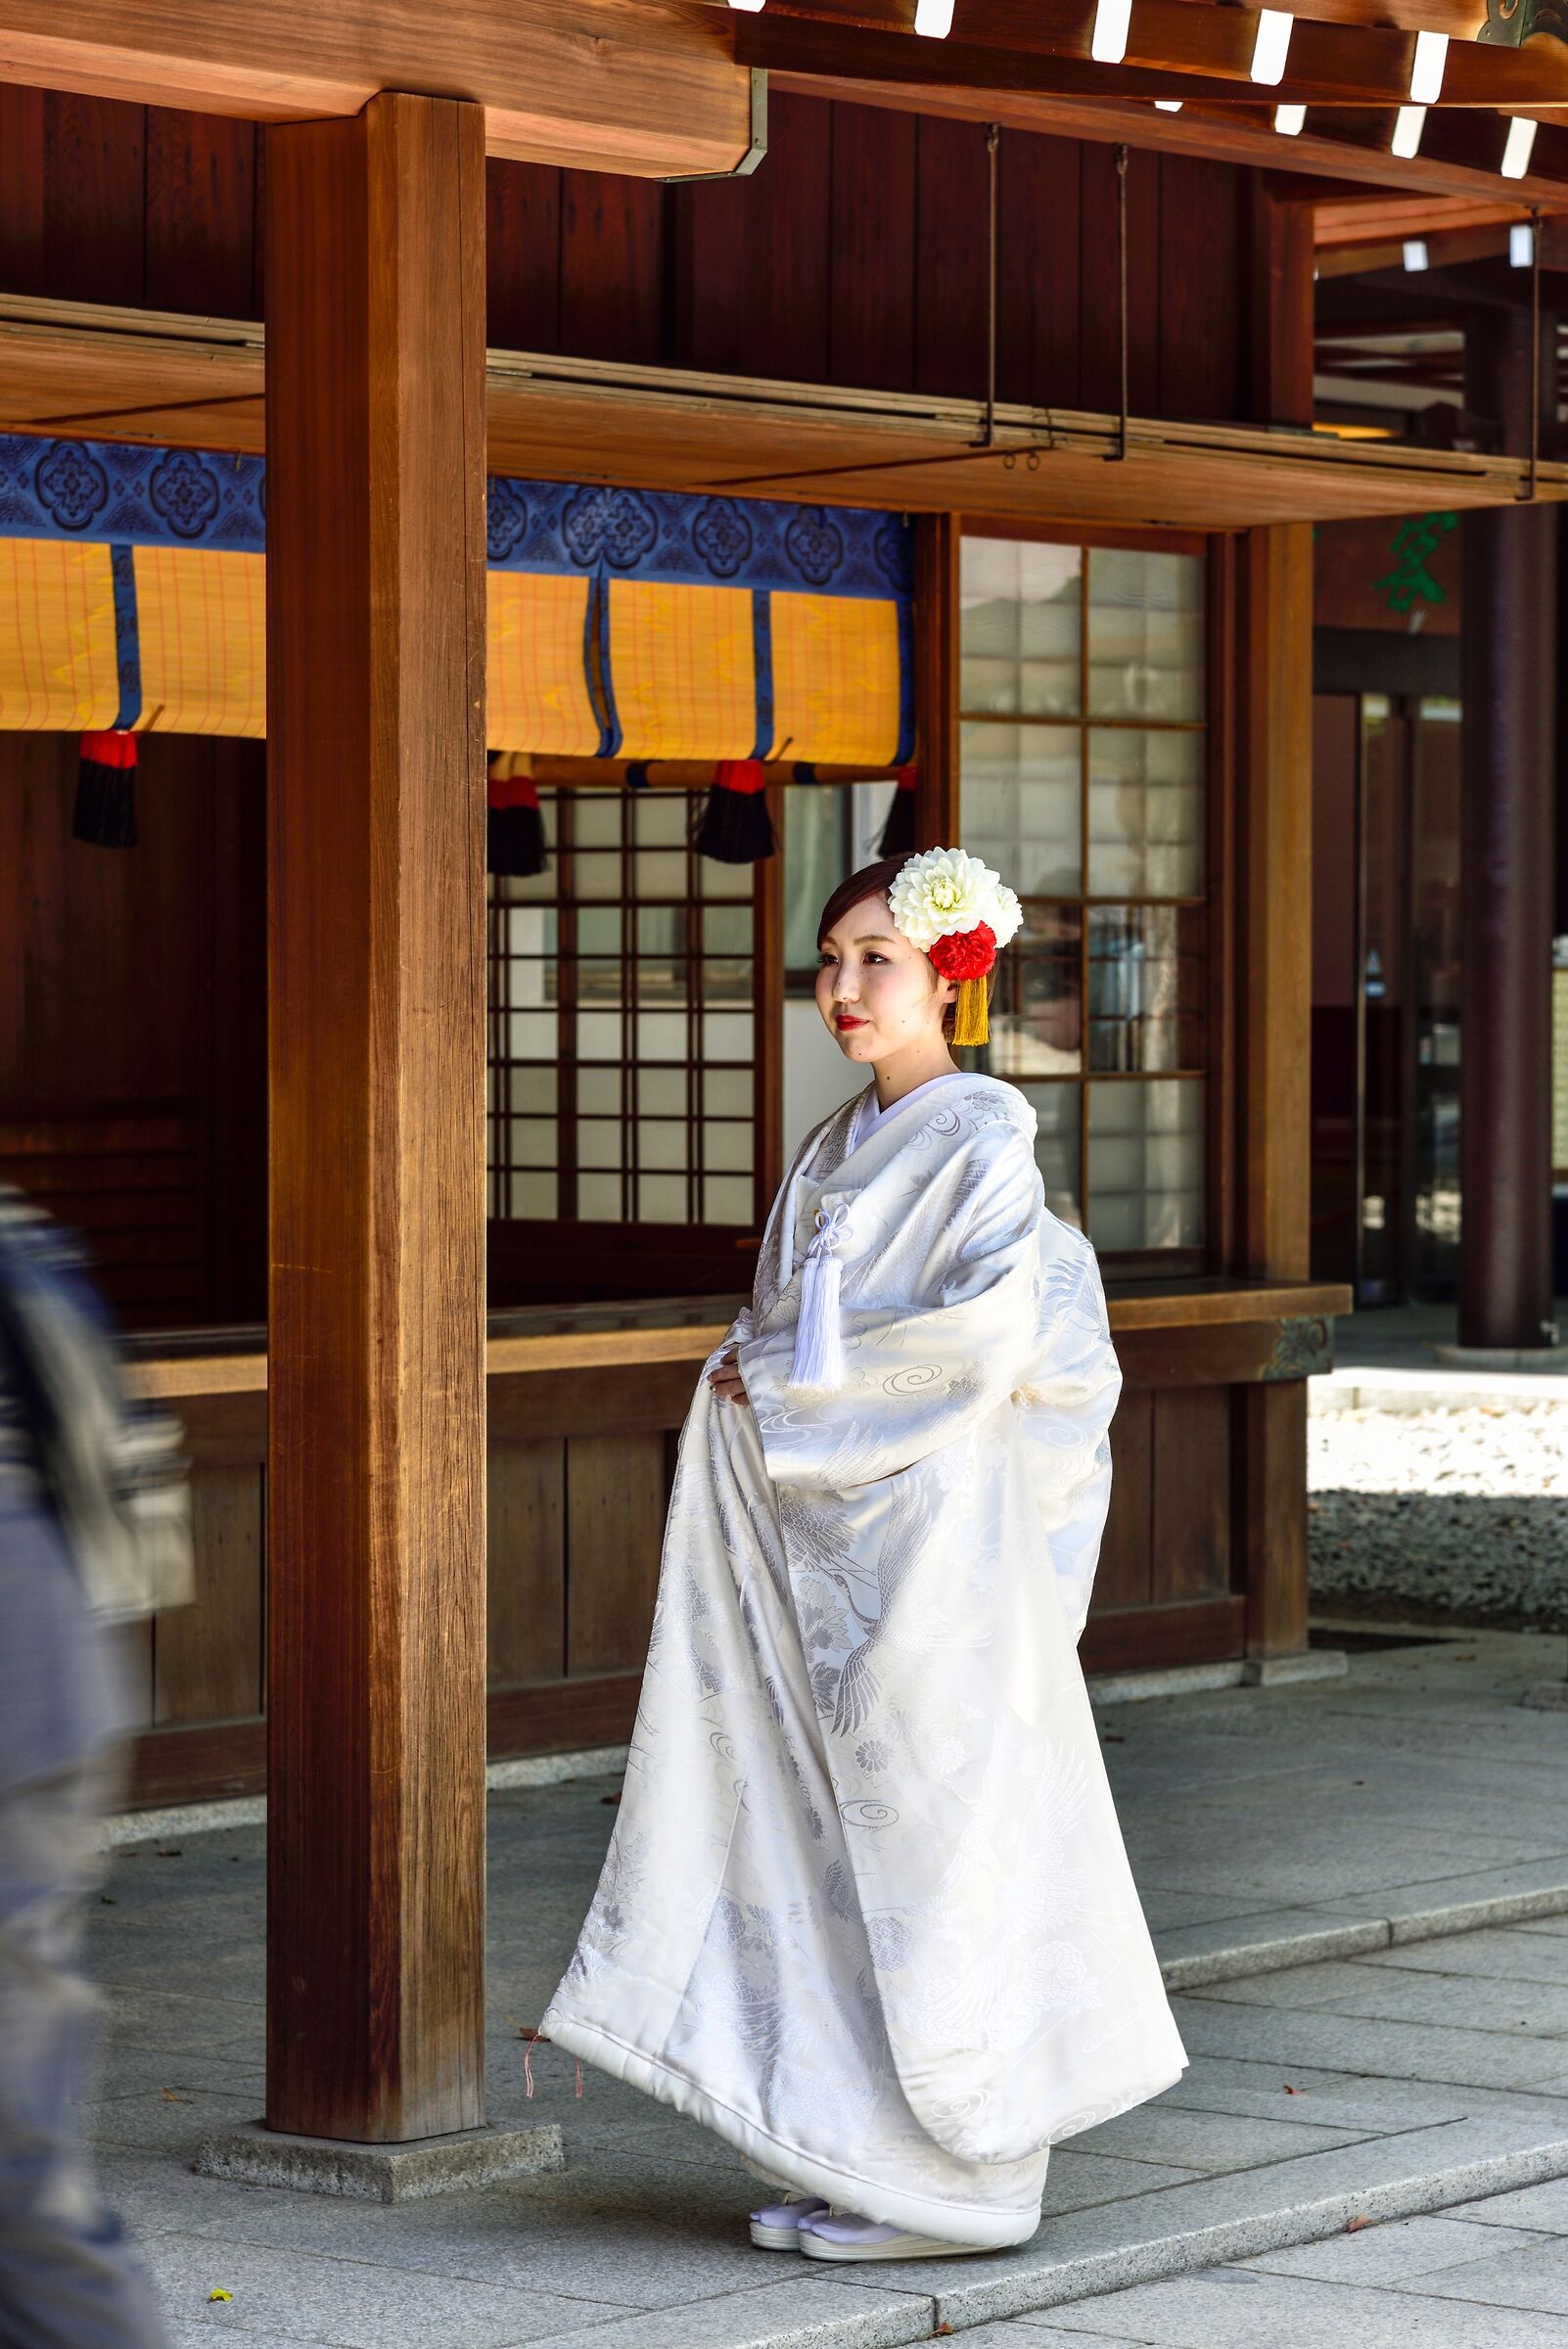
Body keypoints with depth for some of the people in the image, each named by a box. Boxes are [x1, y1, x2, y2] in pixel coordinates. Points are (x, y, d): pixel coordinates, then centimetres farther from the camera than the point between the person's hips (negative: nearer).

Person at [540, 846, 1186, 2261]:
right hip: (825, 1533, 8)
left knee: (932, 1836, -4)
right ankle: (854, 2157, 13)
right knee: (836, 1833, 7)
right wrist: (759, 1384, 3)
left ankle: (957, 2181, 3)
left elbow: (988, 1335, -18)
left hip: (929, 1528, -8)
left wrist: (789, 1381, -12)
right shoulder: (837, 1150, 16)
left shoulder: (981, 1136, -8)